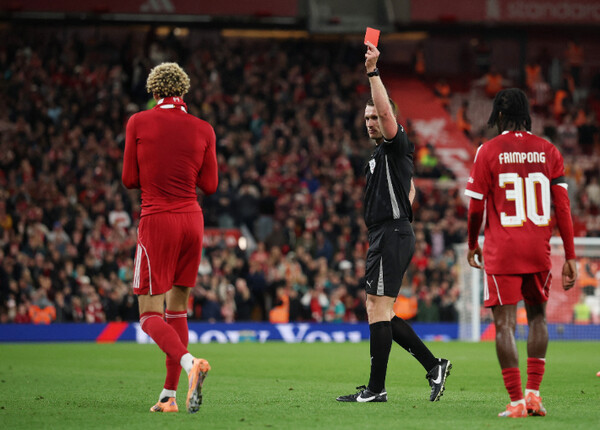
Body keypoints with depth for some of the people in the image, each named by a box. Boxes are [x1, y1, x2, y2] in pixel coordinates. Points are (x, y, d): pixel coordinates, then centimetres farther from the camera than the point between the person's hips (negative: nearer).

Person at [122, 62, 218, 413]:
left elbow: (130, 179, 1)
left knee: (151, 315, -3)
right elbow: (210, 185, 6)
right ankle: (170, 395, 11)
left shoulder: (138, 123, -3)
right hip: (192, 220, 4)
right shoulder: (203, 130, 3)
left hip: (157, 221, -4)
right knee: (178, 309, 13)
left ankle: (190, 362, -31)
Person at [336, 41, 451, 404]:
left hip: (392, 235, -11)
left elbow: (386, 111, -25)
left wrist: (373, 72, -27)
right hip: (387, 236, 11)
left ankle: (376, 388, -10)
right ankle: (433, 366, 12)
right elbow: (410, 190, 32)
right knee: (379, 311, 10)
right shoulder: (382, 153, 21)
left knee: (378, 309, -11)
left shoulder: (396, 145, -7)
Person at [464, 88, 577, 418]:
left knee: (505, 323, -1)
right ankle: (534, 393, 11)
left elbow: (476, 207, -2)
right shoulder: (548, 151, 4)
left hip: (501, 252, -3)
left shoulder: (488, 152, -4)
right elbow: (562, 207, 2)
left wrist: (472, 244, 15)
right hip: (539, 251, 3)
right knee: (537, 316, 19)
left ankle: (516, 402, -7)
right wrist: (570, 258, 6)